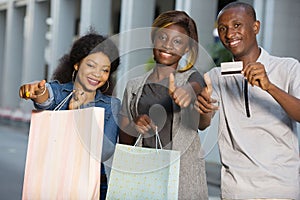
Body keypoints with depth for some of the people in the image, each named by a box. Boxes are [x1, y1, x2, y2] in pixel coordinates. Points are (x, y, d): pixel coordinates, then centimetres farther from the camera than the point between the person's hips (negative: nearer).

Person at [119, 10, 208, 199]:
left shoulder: (191, 77, 5)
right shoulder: (134, 86, 11)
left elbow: (196, 89, -21)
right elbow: (123, 141, 10)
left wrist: (187, 92, -44)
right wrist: (135, 125, -12)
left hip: (184, 176, -2)